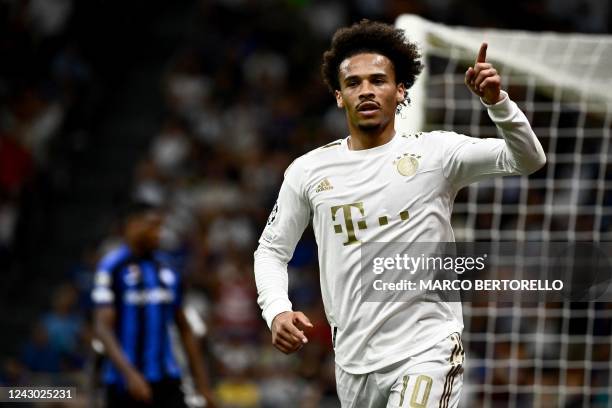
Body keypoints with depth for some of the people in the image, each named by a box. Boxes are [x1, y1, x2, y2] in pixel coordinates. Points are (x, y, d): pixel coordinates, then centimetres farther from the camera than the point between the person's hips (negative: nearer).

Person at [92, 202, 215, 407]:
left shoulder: (167, 273, 12)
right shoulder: (112, 267, -7)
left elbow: (184, 329, 18)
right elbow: (103, 328, -15)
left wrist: (201, 382, 15)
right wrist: (129, 373, -27)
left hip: (166, 381, 5)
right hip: (126, 382, -5)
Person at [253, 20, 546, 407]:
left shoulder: (435, 153, -2)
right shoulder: (308, 171, 6)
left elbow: (528, 160, -11)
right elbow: (272, 249, 15)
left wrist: (497, 101, -27)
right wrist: (277, 311, -3)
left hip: (427, 350, -4)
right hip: (353, 362, 4)